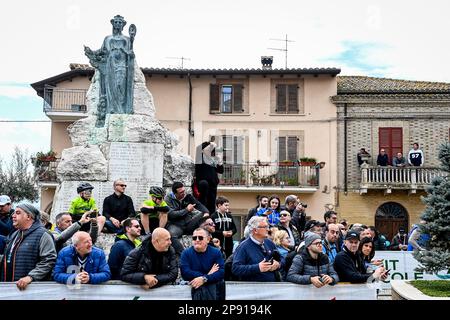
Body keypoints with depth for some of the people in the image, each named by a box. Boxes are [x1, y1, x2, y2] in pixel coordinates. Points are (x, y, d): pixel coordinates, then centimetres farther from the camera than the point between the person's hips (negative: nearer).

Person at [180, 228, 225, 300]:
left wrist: (204, 279, -23)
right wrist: (207, 275, -13)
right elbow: (185, 273, -12)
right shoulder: (186, 253, 4)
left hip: (214, 284, 3)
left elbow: (222, 271, -9)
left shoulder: (216, 252, 6)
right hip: (197, 286, -3)